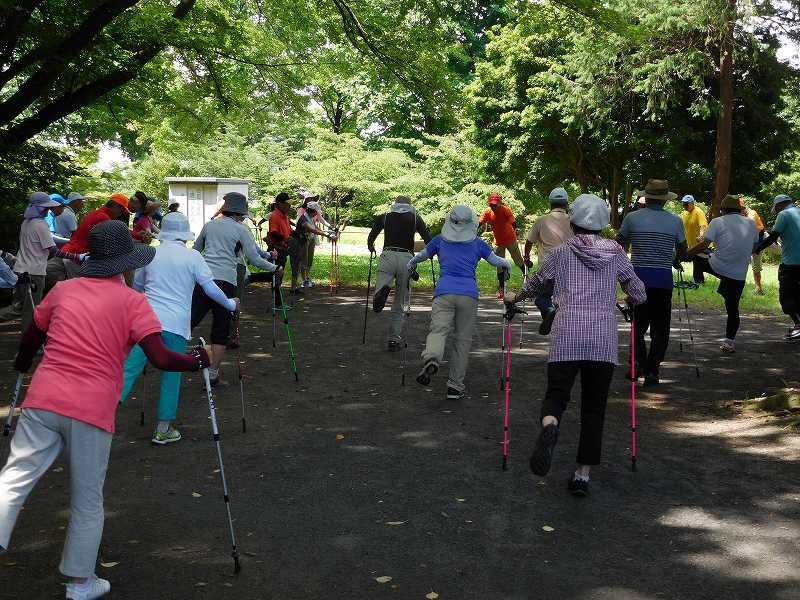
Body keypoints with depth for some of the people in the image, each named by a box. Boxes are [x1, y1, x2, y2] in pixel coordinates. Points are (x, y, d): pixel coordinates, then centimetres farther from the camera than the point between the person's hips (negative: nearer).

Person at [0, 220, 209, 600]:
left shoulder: (62, 290, 12)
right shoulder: (132, 302, 0)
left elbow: (31, 338, 25)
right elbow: (160, 358, -8)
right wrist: (196, 361, 10)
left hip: (42, 401, 3)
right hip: (92, 411, -2)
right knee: (87, 502, 11)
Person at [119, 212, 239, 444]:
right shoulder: (192, 256, 0)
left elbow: (136, 287, 22)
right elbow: (210, 288, 0)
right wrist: (231, 304, 15)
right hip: (176, 323, -2)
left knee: (131, 367, 0)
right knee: (171, 375, 7)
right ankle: (163, 429, 13)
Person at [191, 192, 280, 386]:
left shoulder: (209, 225, 16)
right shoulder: (241, 230, 4)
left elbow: (195, 250, 26)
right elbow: (254, 259, 1)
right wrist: (274, 269, 14)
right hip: (226, 281, -3)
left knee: (189, 321, 2)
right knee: (221, 331, 5)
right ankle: (213, 373, 4)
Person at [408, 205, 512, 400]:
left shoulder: (440, 240, 15)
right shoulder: (478, 244, 14)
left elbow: (421, 255, 30)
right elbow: (498, 262, 24)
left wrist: (411, 264, 52)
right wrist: (507, 265, 46)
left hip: (444, 291, 0)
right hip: (469, 294, 0)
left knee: (438, 329, -11)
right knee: (462, 339, 6)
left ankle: (431, 358, -45)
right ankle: (455, 386, 7)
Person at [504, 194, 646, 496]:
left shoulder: (562, 251, 9)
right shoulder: (615, 252, 11)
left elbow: (537, 282, 23)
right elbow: (639, 295, 16)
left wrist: (516, 298, 42)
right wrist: (627, 303, 39)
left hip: (567, 336, -1)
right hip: (604, 338, 1)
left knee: (556, 394, 2)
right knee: (594, 406, 9)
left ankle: (549, 427, -34)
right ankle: (583, 473, 7)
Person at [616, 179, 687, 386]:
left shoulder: (632, 218, 0)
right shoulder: (675, 221, 2)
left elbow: (619, 246, 9)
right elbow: (682, 251, 13)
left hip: (638, 276, 0)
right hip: (663, 278, 0)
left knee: (638, 323, 14)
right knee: (660, 328, 8)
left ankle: (638, 361, -5)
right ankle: (651, 371, 6)